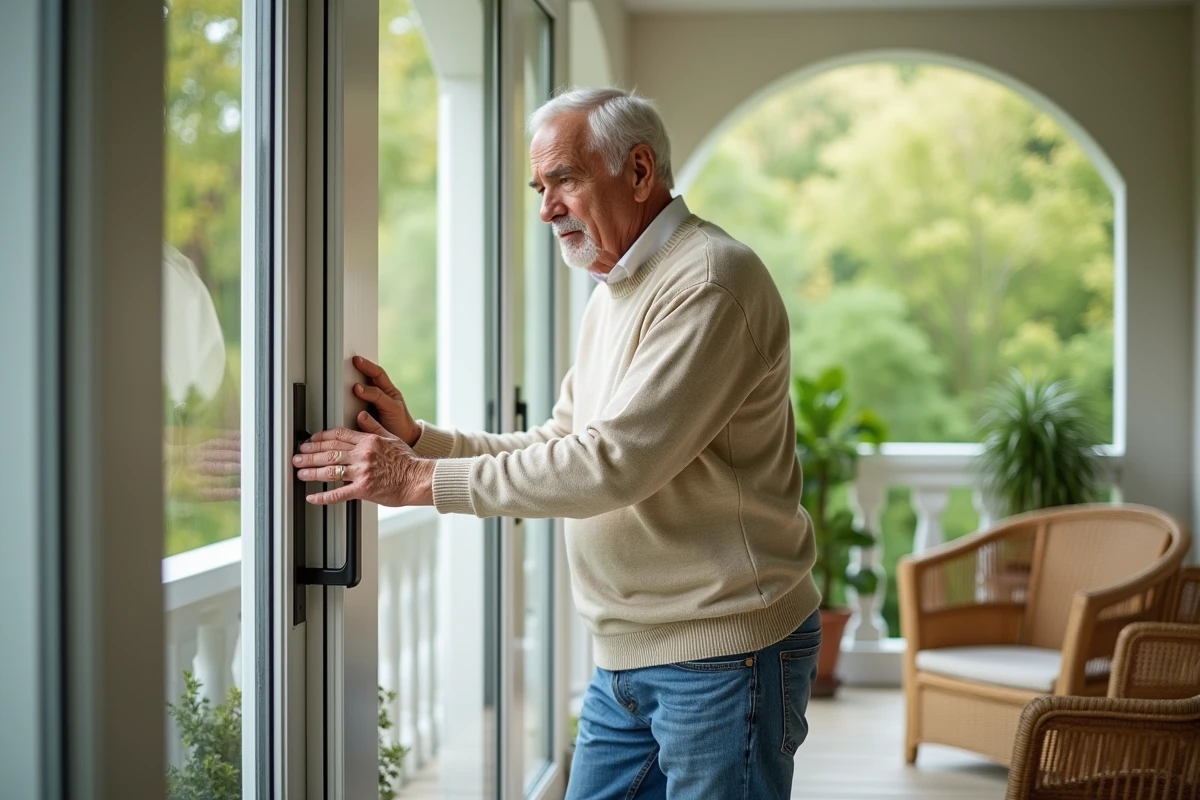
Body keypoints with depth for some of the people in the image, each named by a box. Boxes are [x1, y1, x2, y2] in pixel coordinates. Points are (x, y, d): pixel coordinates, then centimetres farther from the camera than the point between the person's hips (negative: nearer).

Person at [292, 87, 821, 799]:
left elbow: (613, 462, -24)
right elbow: (559, 446, 16)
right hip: (626, 659, 9)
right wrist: (418, 438, 2)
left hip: (722, 653, -9)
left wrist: (421, 480, -20)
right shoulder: (614, 294, 16)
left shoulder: (712, 280, -17)